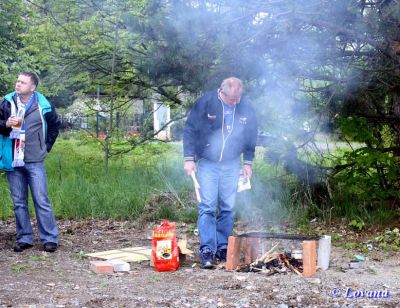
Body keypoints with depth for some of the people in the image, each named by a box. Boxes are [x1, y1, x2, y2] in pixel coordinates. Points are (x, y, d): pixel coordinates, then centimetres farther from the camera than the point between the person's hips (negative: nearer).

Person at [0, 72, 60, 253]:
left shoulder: (43, 106, -2)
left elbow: (54, 126, 15)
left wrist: (46, 146, 11)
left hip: (35, 161, -2)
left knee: (41, 200, -4)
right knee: (19, 203, 8)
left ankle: (50, 238, 3)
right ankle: (24, 238, 17)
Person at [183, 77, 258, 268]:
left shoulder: (246, 107, -3)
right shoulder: (205, 103, -13)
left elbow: (251, 136, 9)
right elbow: (190, 130, -7)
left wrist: (248, 162, 8)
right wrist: (189, 158, -11)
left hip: (231, 165, 3)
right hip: (207, 163, -3)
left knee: (228, 208, 6)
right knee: (207, 207, -8)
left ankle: (223, 248, 15)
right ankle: (207, 251, -8)